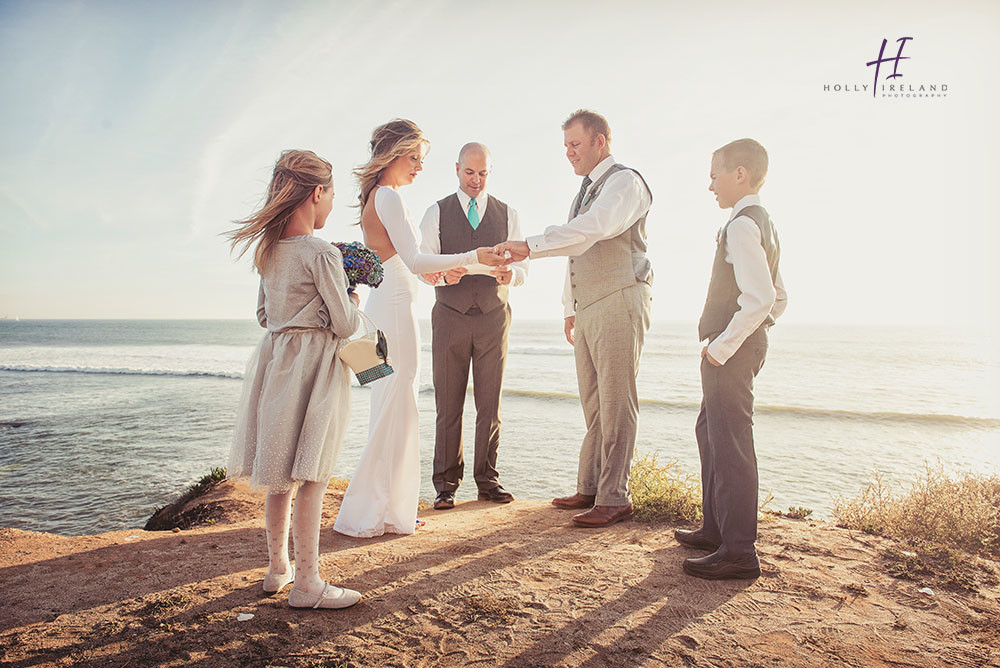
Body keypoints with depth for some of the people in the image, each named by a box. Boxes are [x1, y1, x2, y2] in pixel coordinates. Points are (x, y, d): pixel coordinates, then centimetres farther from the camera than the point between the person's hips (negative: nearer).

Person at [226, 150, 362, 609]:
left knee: (281, 473, 16)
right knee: (310, 477, -1)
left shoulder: (268, 251, 8)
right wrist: (352, 301, 6)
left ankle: (277, 568, 30)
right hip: (313, 366, -8)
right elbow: (344, 325, -13)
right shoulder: (322, 253, -16)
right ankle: (306, 584, 8)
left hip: (276, 360, 8)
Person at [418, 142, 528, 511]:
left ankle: (488, 480, 12)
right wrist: (444, 272, -22)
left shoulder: (507, 214, 12)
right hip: (450, 315, -1)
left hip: (493, 316, 1)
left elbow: (522, 265, 7)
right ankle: (446, 484, 8)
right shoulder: (437, 212, 8)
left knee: (490, 404, 2)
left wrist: (510, 273, -17)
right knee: (448, 404, -1)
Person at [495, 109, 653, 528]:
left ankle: (614, 498, 0)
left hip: (619, 304, -9)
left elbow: (590, 230, -24)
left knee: (616, 404, -6)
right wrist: (571, 309, 20)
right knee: (593, 404, 11)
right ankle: (589, 488, 18)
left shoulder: (625, 181, -6)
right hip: (588, 310, 9)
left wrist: (531, 246, -29)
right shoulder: (585, 192, 23)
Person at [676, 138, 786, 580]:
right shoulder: (764, 224, 16)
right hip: (743, 346, 11)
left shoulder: (741, 226, -16)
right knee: (710, 432, 19)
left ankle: (739, 551, -1)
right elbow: (778, 299, 22)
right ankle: (716, 528, 31)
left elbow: (760, 298, -26)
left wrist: (722, 346, -20)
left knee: (730, 442, -7)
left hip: (729, 351, -11)